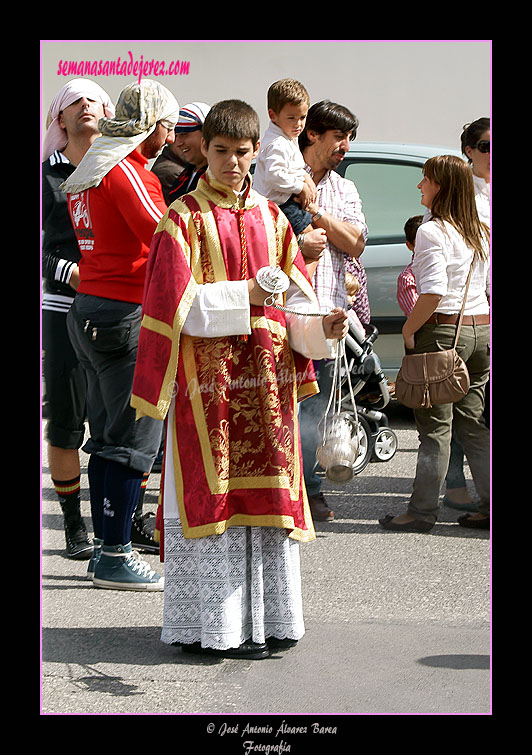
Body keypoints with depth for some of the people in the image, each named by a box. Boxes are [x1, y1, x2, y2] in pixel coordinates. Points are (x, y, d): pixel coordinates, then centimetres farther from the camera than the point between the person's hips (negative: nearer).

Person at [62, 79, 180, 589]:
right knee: (136, 437, -6)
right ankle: (115, 559, -4)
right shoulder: (127, 171, -13)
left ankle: (105, 547, 18)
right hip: (127, 313, -10)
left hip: (90, 310, 10)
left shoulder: (87, 172, 17)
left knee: (107, 435, 13)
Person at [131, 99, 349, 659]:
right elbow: (178, 303, -10)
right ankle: (212, 626, 3)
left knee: (266, 492, 5)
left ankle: (267, 618, 13)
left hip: (266, 374, 5)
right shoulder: (184, 218, -1)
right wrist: (246, 293, -17)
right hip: (207, 373, -4)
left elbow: (296, 300, 9)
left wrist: (322, 326, -11)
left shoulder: (272, 219, 13)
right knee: (210, 493, -3)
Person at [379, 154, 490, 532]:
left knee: (435, 426, -1)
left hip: (443, 331, -7)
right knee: (472, 423, 14)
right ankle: (488, 506, 15)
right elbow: (490, 288, 13)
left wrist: (408, 330, -12)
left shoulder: (432, 231, -13)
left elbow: (434, 291, -22)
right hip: (480, 331, 7)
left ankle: (423, 512, 5)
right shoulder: (482, 232, 11)